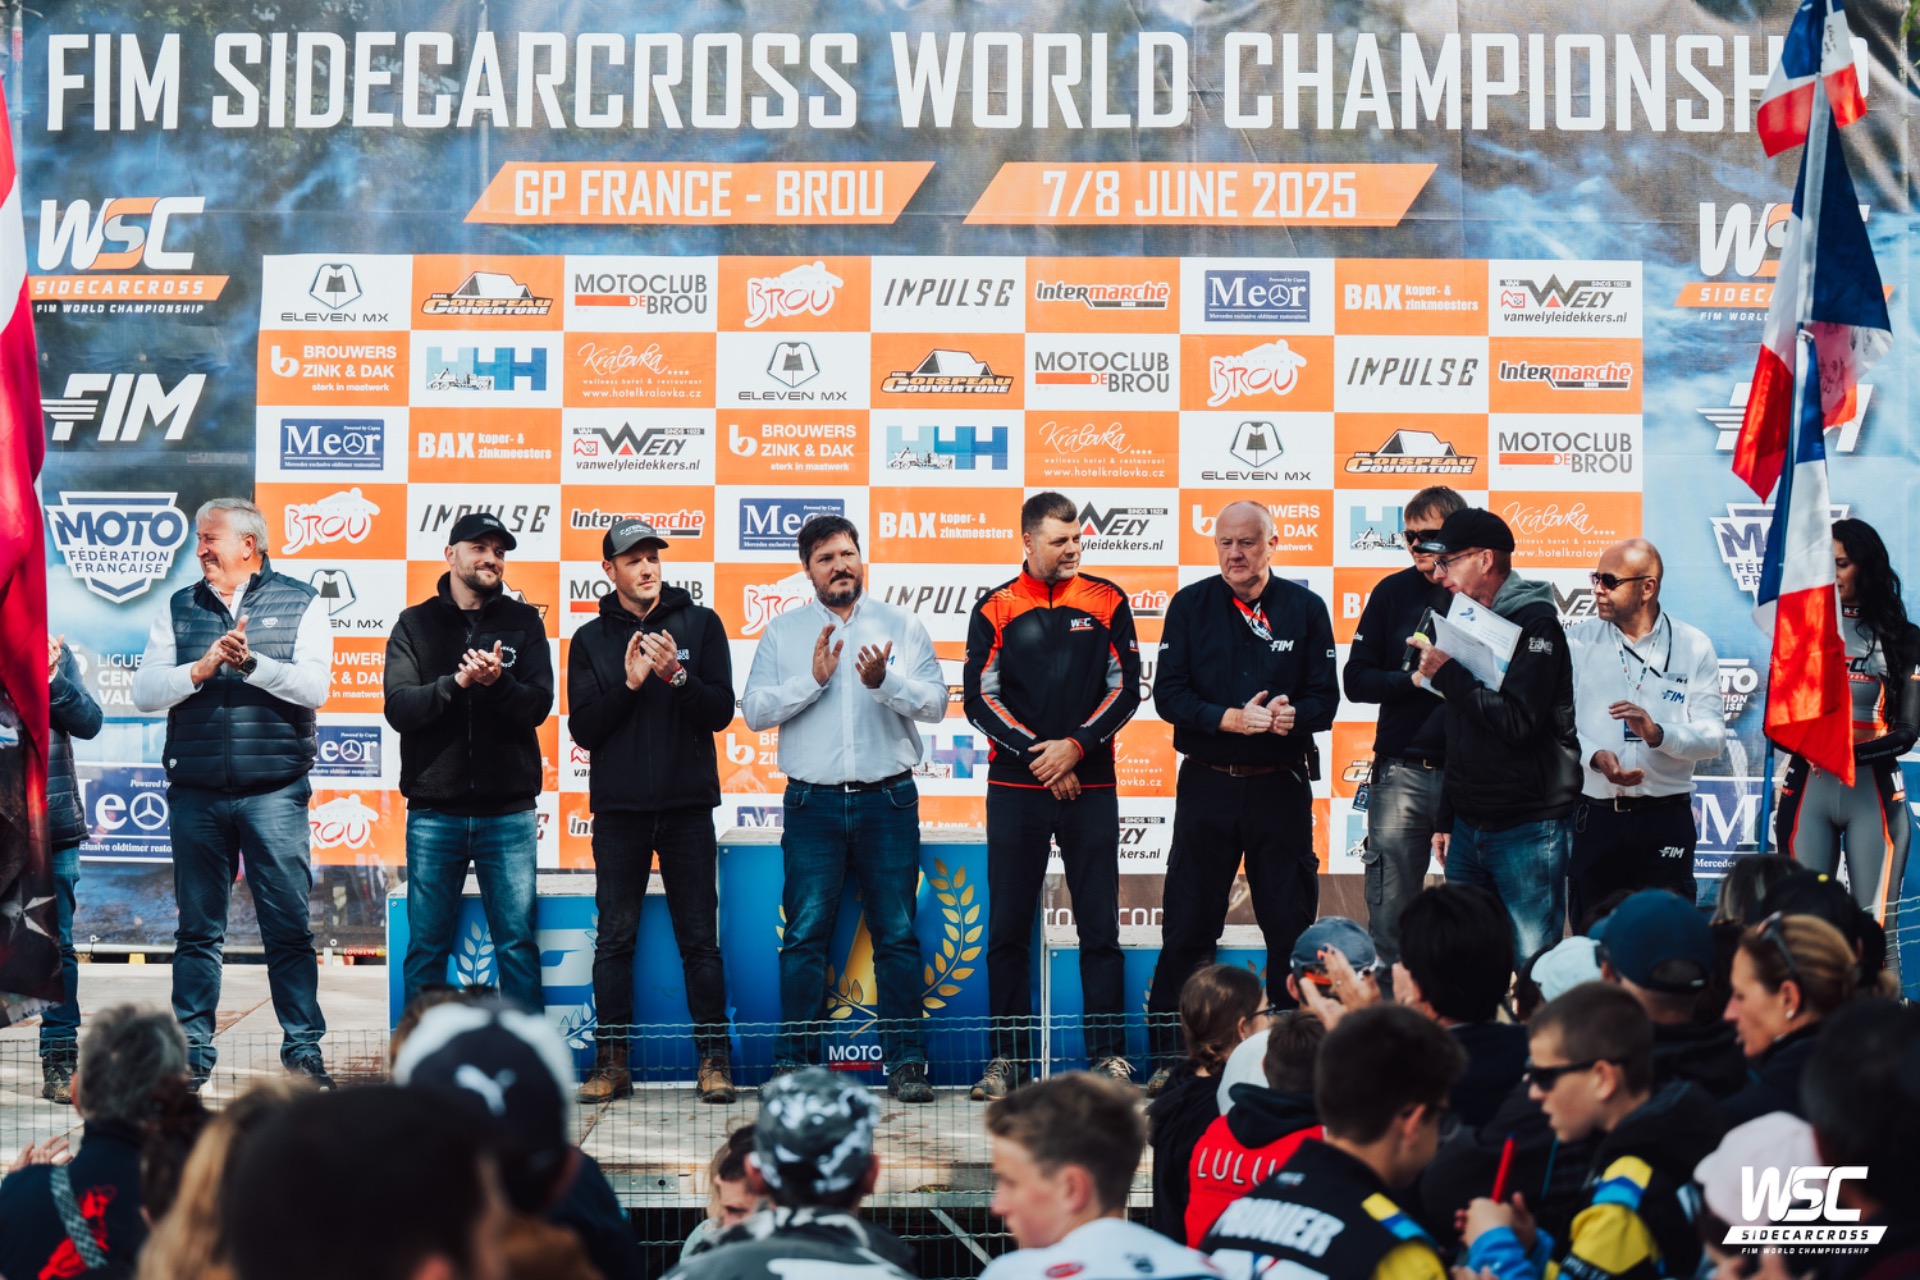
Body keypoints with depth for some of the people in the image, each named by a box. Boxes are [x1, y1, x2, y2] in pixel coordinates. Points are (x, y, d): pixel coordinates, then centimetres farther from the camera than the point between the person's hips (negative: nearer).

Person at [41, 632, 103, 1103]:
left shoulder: (53, 652, 9)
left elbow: (88, 723, 3)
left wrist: (53, 680, -12)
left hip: (52, 828, 1)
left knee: (56, 946, 5)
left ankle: (60, 1061, 10)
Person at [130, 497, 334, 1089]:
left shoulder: (298, 605, 4)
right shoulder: (179, 610, 12)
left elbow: (314, 685, -8)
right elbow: (145, 689, 3)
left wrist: (252, 663, -19)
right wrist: (201, 669, -12)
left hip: (274, 790, -3)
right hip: (196, 793, 3)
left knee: (289, 925, -3)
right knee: (197, 928, 7)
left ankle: (303, 1049, 4)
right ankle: (192, 1049, 14)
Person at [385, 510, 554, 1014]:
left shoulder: (523, 622, 8)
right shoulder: (415, 624, 6)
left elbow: (538, 705, -2)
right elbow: (399, 708, -6)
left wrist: (498, 683, -22)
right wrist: (457, 682, -21)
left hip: (508, 813, 0)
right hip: (434, 810, 0)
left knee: (518, 942, 1)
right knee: (426, 944, 4)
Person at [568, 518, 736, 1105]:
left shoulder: (700, 625, 5)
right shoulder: (591, 640, 7)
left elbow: (721, 710, -1)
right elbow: (583, 728, 0)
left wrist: (677, 677, -18)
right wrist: (629, 683, -14)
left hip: (687, 808, -1)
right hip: (618, 813, 1)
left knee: (700, 940, 0)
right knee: (614, 939, 3)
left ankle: (714, 1058, 5)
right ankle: (611, 1062, 9)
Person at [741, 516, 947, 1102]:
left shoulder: (901, 626, 7)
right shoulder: (783, 633, 8)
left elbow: (935, 703, 0)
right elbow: (754, 711, 0)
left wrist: (885, 682, -17)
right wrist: (813, 679, -12)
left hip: (888, 801, 0)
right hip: (813, 804, 0)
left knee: (897, 934, 0)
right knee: (804, 936, -2)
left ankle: (905, 1062, 4)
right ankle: (793, 1061, 3)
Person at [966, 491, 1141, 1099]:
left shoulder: (1106, 602, 6)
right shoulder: (995, 609, 4)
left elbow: (1125, 687, 4)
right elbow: (979, 696, 0)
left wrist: (1075, 745, -9)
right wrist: (1036, 753, -10)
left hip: (1090, 784, 0)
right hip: (1015, 786, 0)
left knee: (1100, 928, 0)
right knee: (1008, 928, 2)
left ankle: (1109, 1053, 5)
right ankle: (1008, 1056, 9)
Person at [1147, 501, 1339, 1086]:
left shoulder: (1304, 608, 4)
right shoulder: (1191, 605, 3)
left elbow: (1325, 697, 2)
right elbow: (1168, 694, -2)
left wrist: (1292, 715, -20)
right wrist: (1229, 718, -18)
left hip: (1281, 789, 0)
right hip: (1207, 786, 0)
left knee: (1292, 925, 3)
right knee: (1186, 927, 2)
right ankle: (1169, 1055, 8)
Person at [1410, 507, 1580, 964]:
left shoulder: (1535, 622, -11)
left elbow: (1519, 722, -23)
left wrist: (1447, 674, -17)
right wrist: (1447, 818, 20)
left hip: (1527, 828, -8)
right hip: (1469, 828, 8)